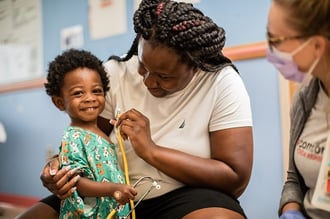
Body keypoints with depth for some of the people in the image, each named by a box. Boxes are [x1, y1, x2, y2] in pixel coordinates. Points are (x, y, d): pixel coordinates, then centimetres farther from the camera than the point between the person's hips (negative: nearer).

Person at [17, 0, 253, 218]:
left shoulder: (222, 83, -13)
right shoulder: (114, 73, -5)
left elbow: (236, 179, -16)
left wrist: (150, 150, -22)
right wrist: (61, 171, -18)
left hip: (184, 197, -4)